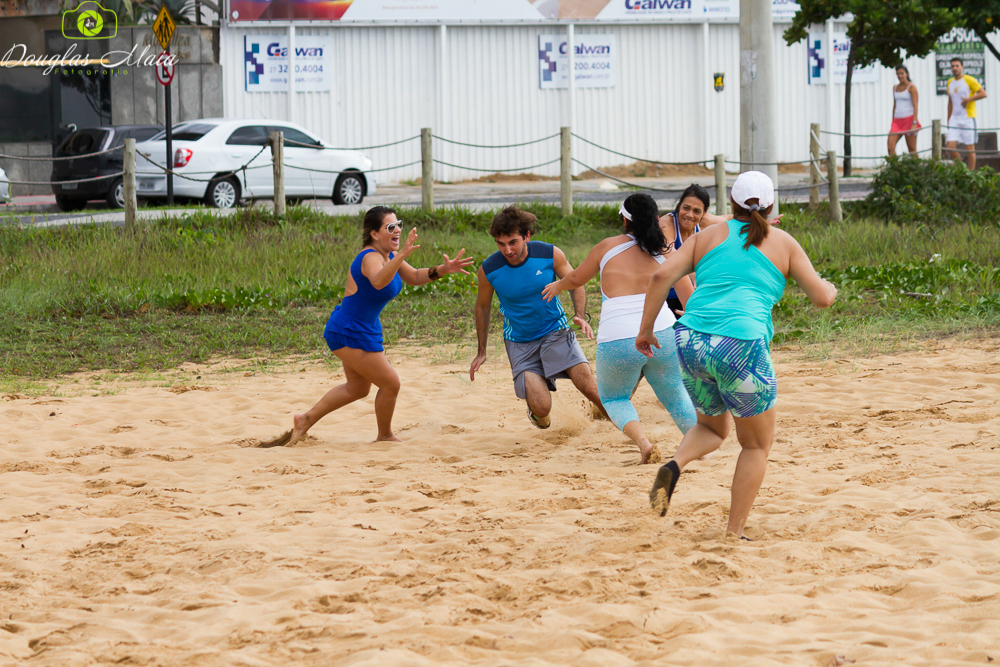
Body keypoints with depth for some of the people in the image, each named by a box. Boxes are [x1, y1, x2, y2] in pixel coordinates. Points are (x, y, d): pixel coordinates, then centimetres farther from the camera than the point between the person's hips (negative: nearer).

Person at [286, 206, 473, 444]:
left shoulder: (388, 255, 3)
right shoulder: (371, 258, -26)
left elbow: (414, 277, 16)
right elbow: (378, 281, -49)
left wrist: (443, 269, 1)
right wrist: (402, 255, -61)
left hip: (363, 330, 11)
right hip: (350, 333, -11)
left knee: (358, 389, 25)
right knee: (390, 384, -1)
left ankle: (306, 419, 35)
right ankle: (385, 436, 21)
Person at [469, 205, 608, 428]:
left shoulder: (550, 254, -14)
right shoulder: (489, 270, -14)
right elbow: (483, 306, 5)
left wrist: (580, 316, -16)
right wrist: (481, 351, 9)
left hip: (556, 332, 0)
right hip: (519, 341, 0)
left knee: (588, 386, -18)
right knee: (542, 408, -14)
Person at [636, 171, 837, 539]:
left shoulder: (709, 236, 16)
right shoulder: (783, 244, 11)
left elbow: (662, 275, 4)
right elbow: (822, 298, 12)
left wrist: (645, 329, 10)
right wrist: (829, 287, 35)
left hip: (691, 343, 3)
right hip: (742, 347, -3)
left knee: (712, 427, 27)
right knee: (757, 445, 16)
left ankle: (675, 465, -4)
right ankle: (734, 533, 9)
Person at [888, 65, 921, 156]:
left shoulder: (911, 87, -4)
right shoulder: (895, 88, 15)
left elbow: (915, 106, -10)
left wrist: (914, 124, -19)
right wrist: (892, 123, 18)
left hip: (909, 120, -6)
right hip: (897, 121, 6)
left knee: (912, 149, -2)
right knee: (890, 147, -11)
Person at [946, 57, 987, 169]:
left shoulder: (969, 80, -4)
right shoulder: (950, 82, 15)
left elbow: (983, 93, -10)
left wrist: (968, 99, -20)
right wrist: (948, 120, 21)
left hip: (968, 118, -5)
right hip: (954, 120, 5)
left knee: (969, 148, -2)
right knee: (950, 147, -6)